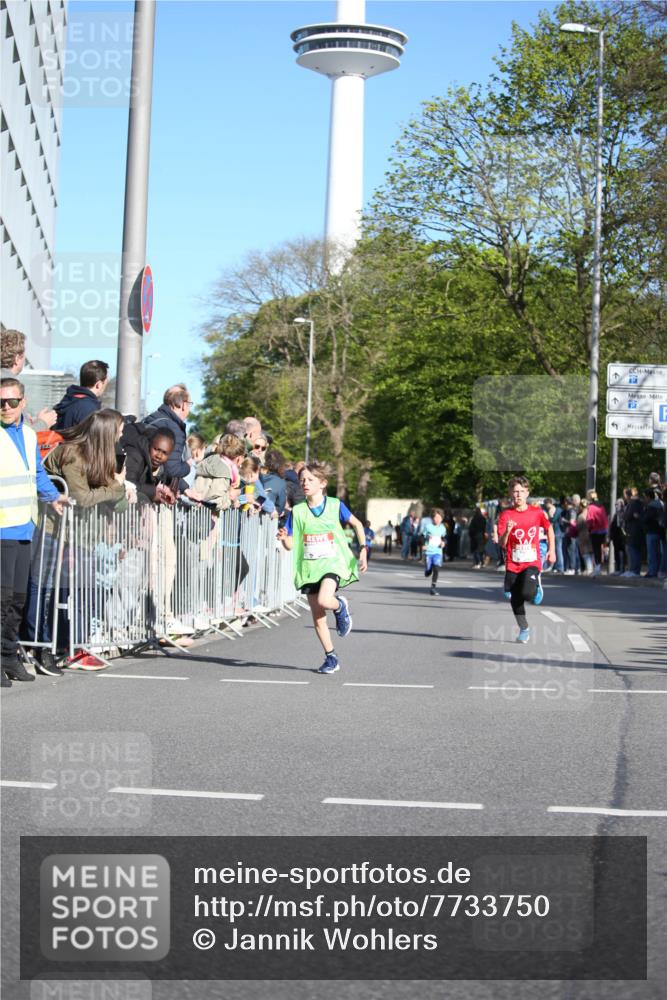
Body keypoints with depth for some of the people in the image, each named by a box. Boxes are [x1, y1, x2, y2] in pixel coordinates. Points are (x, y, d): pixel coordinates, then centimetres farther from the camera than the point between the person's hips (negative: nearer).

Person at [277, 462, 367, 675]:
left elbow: (357, 524, 11)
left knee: (323, 600, -30)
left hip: (333, 563, -3)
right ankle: (331, 658, 20)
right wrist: (284, 538, -22)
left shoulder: (335, 505, -3)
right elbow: (291, 544, 0)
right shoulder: (298, 511, 1)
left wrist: (362, 549, 3)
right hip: (309, 567, 3)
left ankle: (340, 606, 7)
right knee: (317, 617, 4)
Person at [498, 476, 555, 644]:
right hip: (513, 565, 1)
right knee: (515, 600, 4)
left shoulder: (537, 512, -2)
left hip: (532, 563, -1)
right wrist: (507, 531, -27)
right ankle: (524, 629, 25)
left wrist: (551, 550, 12)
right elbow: (501, 544, -8)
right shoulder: (506, 515, -5)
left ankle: (537, 586, 14)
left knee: (527, 593, -23)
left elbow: (549, 528, 17)